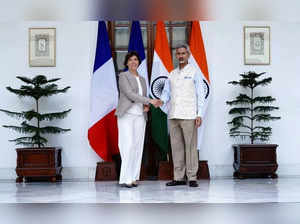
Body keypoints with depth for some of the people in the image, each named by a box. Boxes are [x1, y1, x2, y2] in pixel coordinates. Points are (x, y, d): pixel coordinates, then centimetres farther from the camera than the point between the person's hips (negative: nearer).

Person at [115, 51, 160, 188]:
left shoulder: (142, 79, 18)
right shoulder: (123, 76, -2)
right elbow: (130, 94, -14)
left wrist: (146, 107, -2)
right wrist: (150, 101, -19)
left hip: (140, 116, 6)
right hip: (126, 115, -6)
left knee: (138, 146, 1)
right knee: (128, 146, -14)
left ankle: (133, 177, 5)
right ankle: (125, 178, -11)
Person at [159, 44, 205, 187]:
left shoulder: (194, 72, 4)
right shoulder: (172, 74, 17)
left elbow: (200, 94, -1)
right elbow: (166, 93, 12)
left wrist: (199, 115, -10)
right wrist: (161, 102, -11)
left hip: (189, 116, -5)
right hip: (173, 116, 5)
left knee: (190, 146, -5)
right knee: (176, 146, 4)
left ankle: (192, 178, -1)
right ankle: (179, 178, 8)